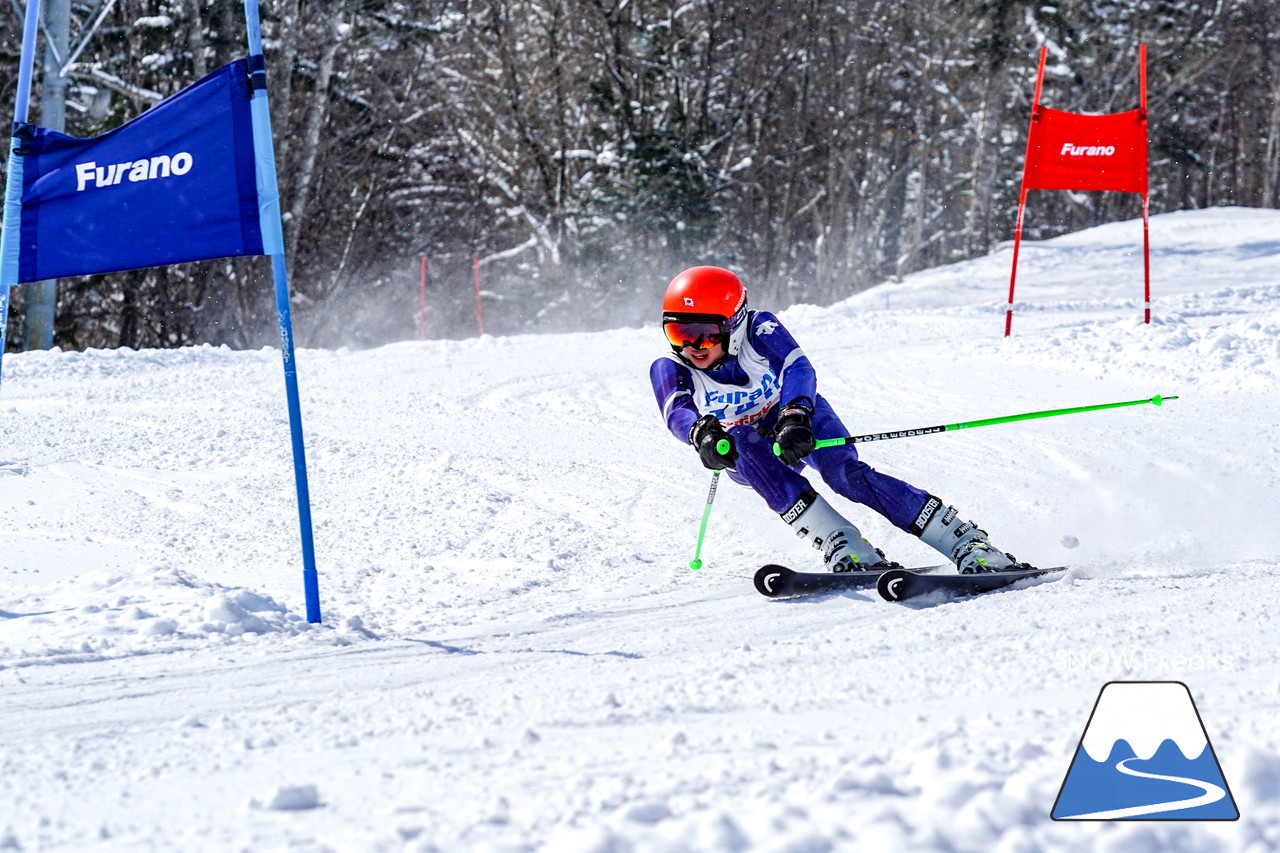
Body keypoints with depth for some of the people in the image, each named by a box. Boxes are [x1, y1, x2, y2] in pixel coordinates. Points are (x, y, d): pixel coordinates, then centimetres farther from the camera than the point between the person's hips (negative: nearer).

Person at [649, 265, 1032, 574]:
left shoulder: (760, 329, -25)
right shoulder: (669, 370, -20)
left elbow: (799, 368, -41)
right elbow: (677, 413, -39)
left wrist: (795, 416, -61)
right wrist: (702, 433, -63)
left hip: (798, 415, -1)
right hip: (746, 459, 1)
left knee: (844, 472, -30)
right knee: (747, 444, -34)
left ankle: (969, 544, -30)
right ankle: (847, 550, -38)